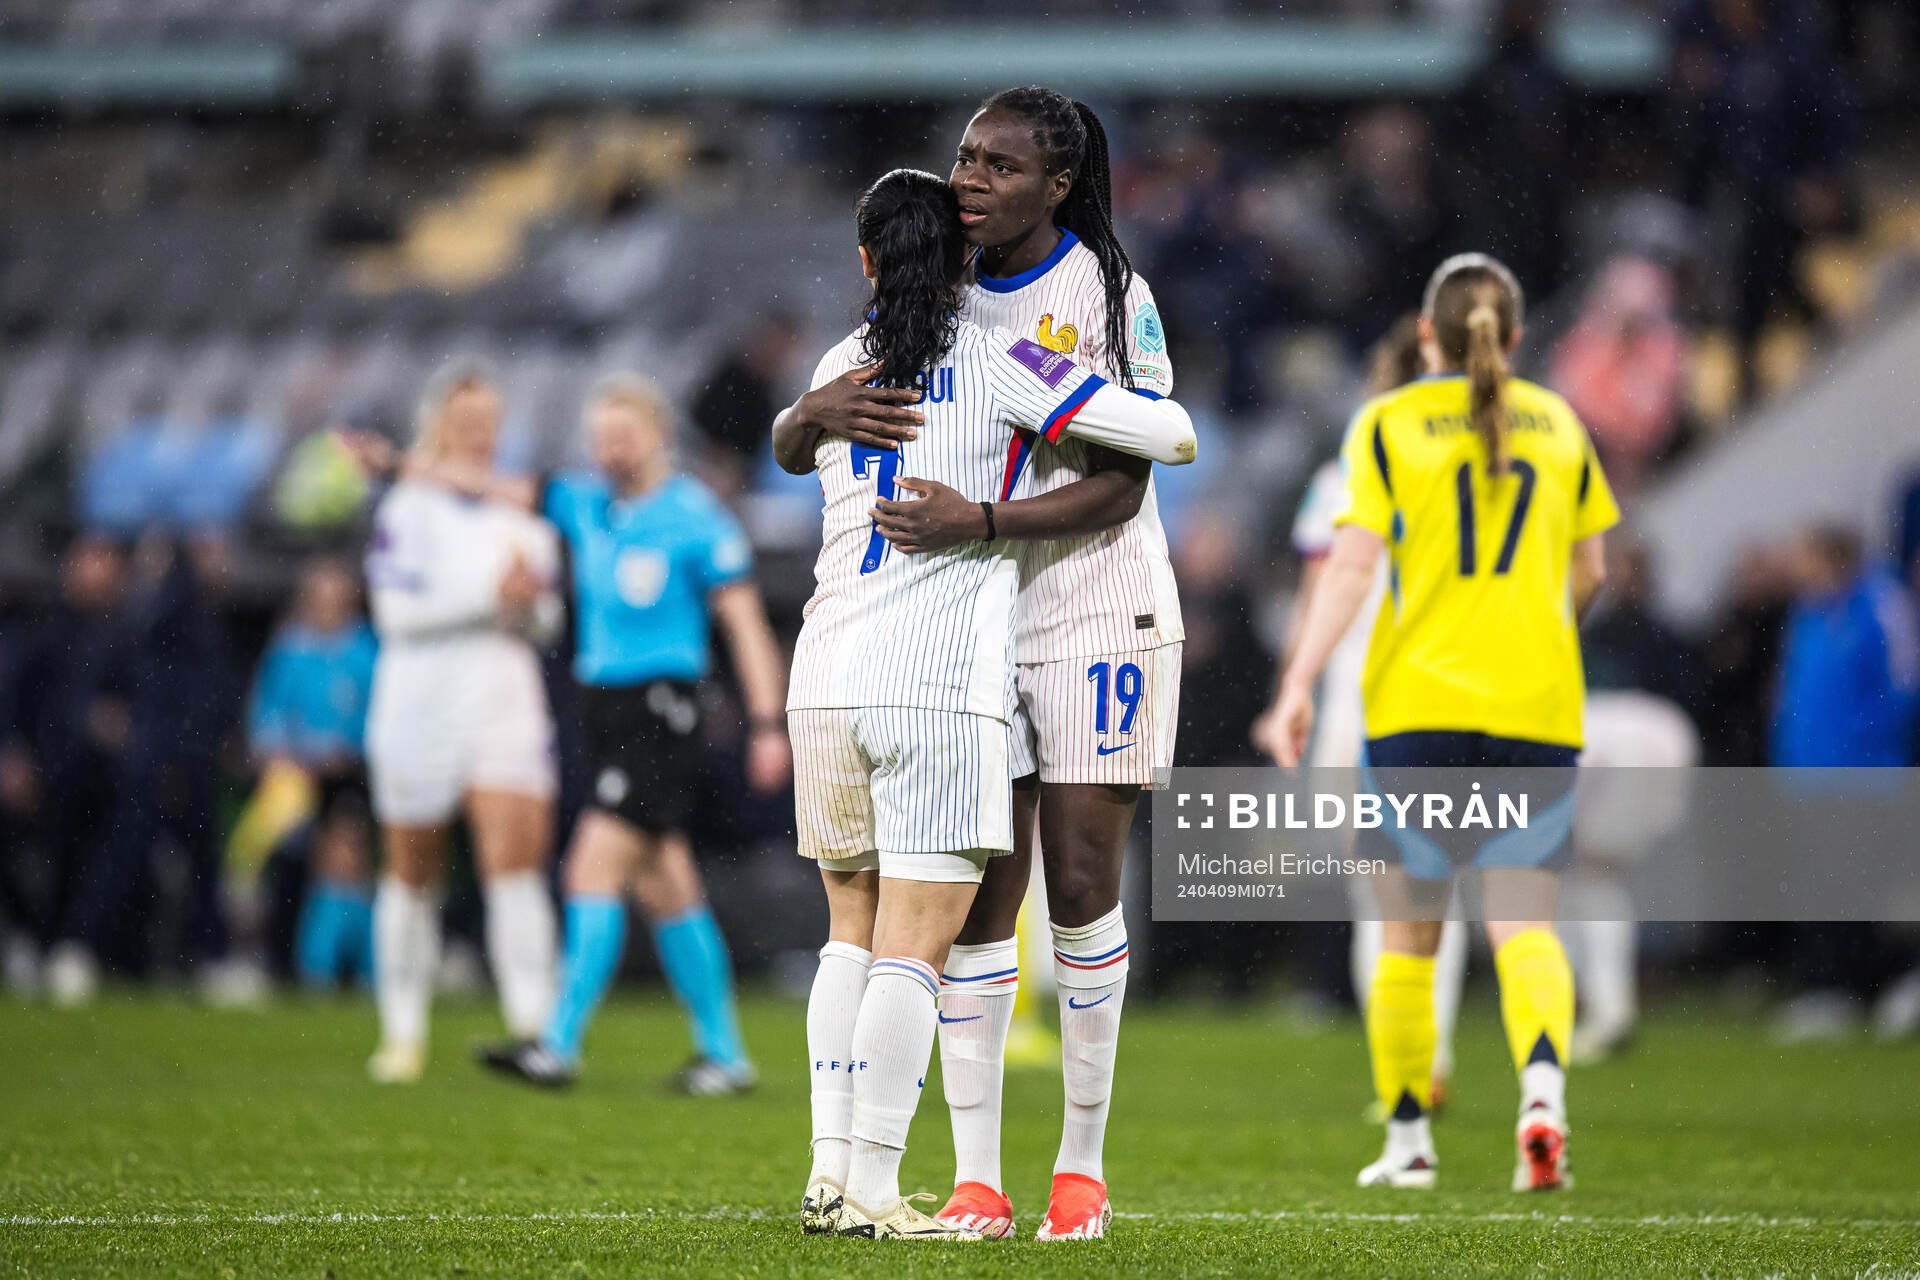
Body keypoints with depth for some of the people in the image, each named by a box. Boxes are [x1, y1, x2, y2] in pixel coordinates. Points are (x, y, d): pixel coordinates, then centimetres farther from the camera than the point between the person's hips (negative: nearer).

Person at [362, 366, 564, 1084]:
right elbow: (397, 608, -13)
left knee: (515, 862, -12)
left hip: (505, 701, 3)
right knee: (411, 876, 6)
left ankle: (533, 1025, -17)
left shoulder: (520, 509, 13)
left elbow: (545, 619, 17)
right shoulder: (408, 508, -2)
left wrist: (532, 602, -6)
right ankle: (403, 1034, 18)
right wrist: (490, 594, -17)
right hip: (421, 703, -3)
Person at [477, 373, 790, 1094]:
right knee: (665, 890, 9)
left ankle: (560, 1046, -15)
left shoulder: (696, 519, -8)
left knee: (595, 870, -14)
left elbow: (744, 623, -8)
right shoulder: (586, 502, 10)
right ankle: (725, 1053, 16)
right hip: (605, 710, 7)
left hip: (659, 715, -7)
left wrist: (768, 724, -13)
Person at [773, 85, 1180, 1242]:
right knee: (981, 896, -1)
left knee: (1082, 883, -2)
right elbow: (790, 444, 7)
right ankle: (976, 1178, -1)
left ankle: (1082, 1162, 8)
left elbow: (1120, 487, -14)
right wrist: (818, 409, -18)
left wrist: (980, 521, -27)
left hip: (1096, 613, -3)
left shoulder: (1107, 294, -8)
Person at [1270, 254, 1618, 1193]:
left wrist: (1299, 681, -11)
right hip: (1537, 706, 2)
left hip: (1418, 702, -2)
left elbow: (1352, 562, -10)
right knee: (1523, 925, 0)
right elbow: (1588, 571, 17)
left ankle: (1407, 1140, 14)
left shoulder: (1388, 425, 1)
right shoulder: (1557, 424, 11)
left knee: (1407, 936, 10)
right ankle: (1543, 1091, -26)